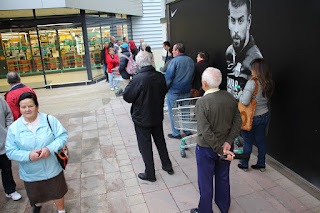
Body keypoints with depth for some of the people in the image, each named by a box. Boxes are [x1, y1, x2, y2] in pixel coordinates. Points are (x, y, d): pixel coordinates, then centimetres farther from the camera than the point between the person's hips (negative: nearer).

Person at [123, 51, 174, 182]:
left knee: (145, 146, 10)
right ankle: (167, 166, 37)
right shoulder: (160, 77, -7)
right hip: (157, 116, 6)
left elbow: (127, 97, -15)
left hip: (142, 118, -5)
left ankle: (150, 174, 22)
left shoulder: (138, 79, -25)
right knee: (160, 141, 23)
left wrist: (130, 85, -2)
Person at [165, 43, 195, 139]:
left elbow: (168, 78, -16)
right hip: (186, 92, 7)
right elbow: (192, 76, 15)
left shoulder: (174, 61, -16)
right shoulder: (190, 60, 6)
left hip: (174, 92, -6)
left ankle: (176, 134, 14)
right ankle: (187, 131, 27)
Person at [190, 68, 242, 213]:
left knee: (205, 182, 15)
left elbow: (206, 131, -26)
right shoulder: (230, 97, -8)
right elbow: (238, 121, -6)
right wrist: (228, 143, -10)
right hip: (226, 145, 6)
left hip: (206, 149, -5)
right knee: (223, 178, 25)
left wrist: (220, 150, -19)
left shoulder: (201, 103, -25)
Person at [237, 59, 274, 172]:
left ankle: (244, 164, 27)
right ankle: (261, 164, 32)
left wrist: (241, 94, -10)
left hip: (251, 117, -6)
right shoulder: (268, 83, -2)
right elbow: (266, 99, 10)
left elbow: (245, 101, -29)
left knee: (247, 142, 10)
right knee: (261, 140, 18)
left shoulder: (252, 83, -24)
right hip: (265, 115, 6)